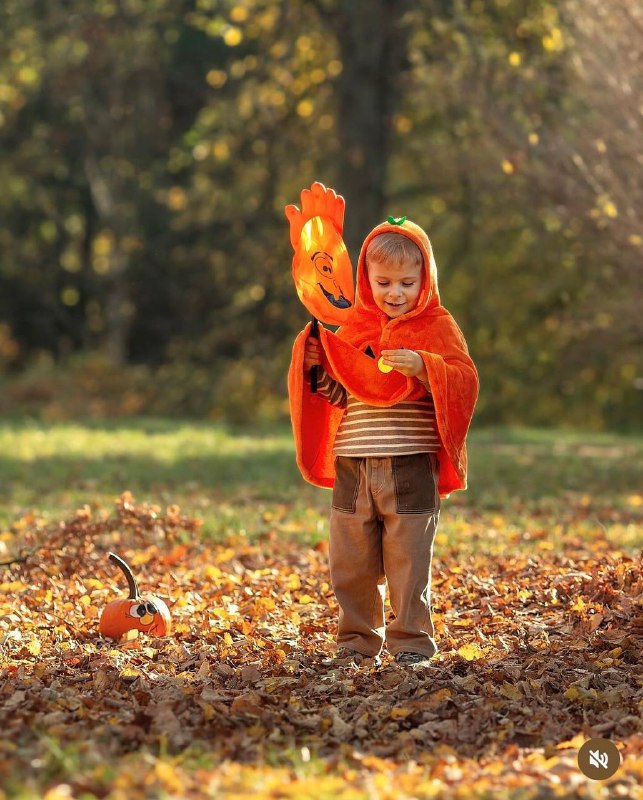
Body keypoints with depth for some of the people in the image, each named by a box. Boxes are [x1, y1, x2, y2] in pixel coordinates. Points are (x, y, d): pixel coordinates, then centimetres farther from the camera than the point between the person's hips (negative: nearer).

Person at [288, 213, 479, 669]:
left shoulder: (437, 326, 2)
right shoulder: (352, 328, 12)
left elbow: (464, 382, -8)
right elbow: (336, 395, 14)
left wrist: (422, 366, -23)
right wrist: (315, 364, -4)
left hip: (411, 465, -4)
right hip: (352, 466, 4)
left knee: (409, 562, 0)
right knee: (351, 564, 8)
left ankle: (412, 645, 10)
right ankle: (358, 643, 20)